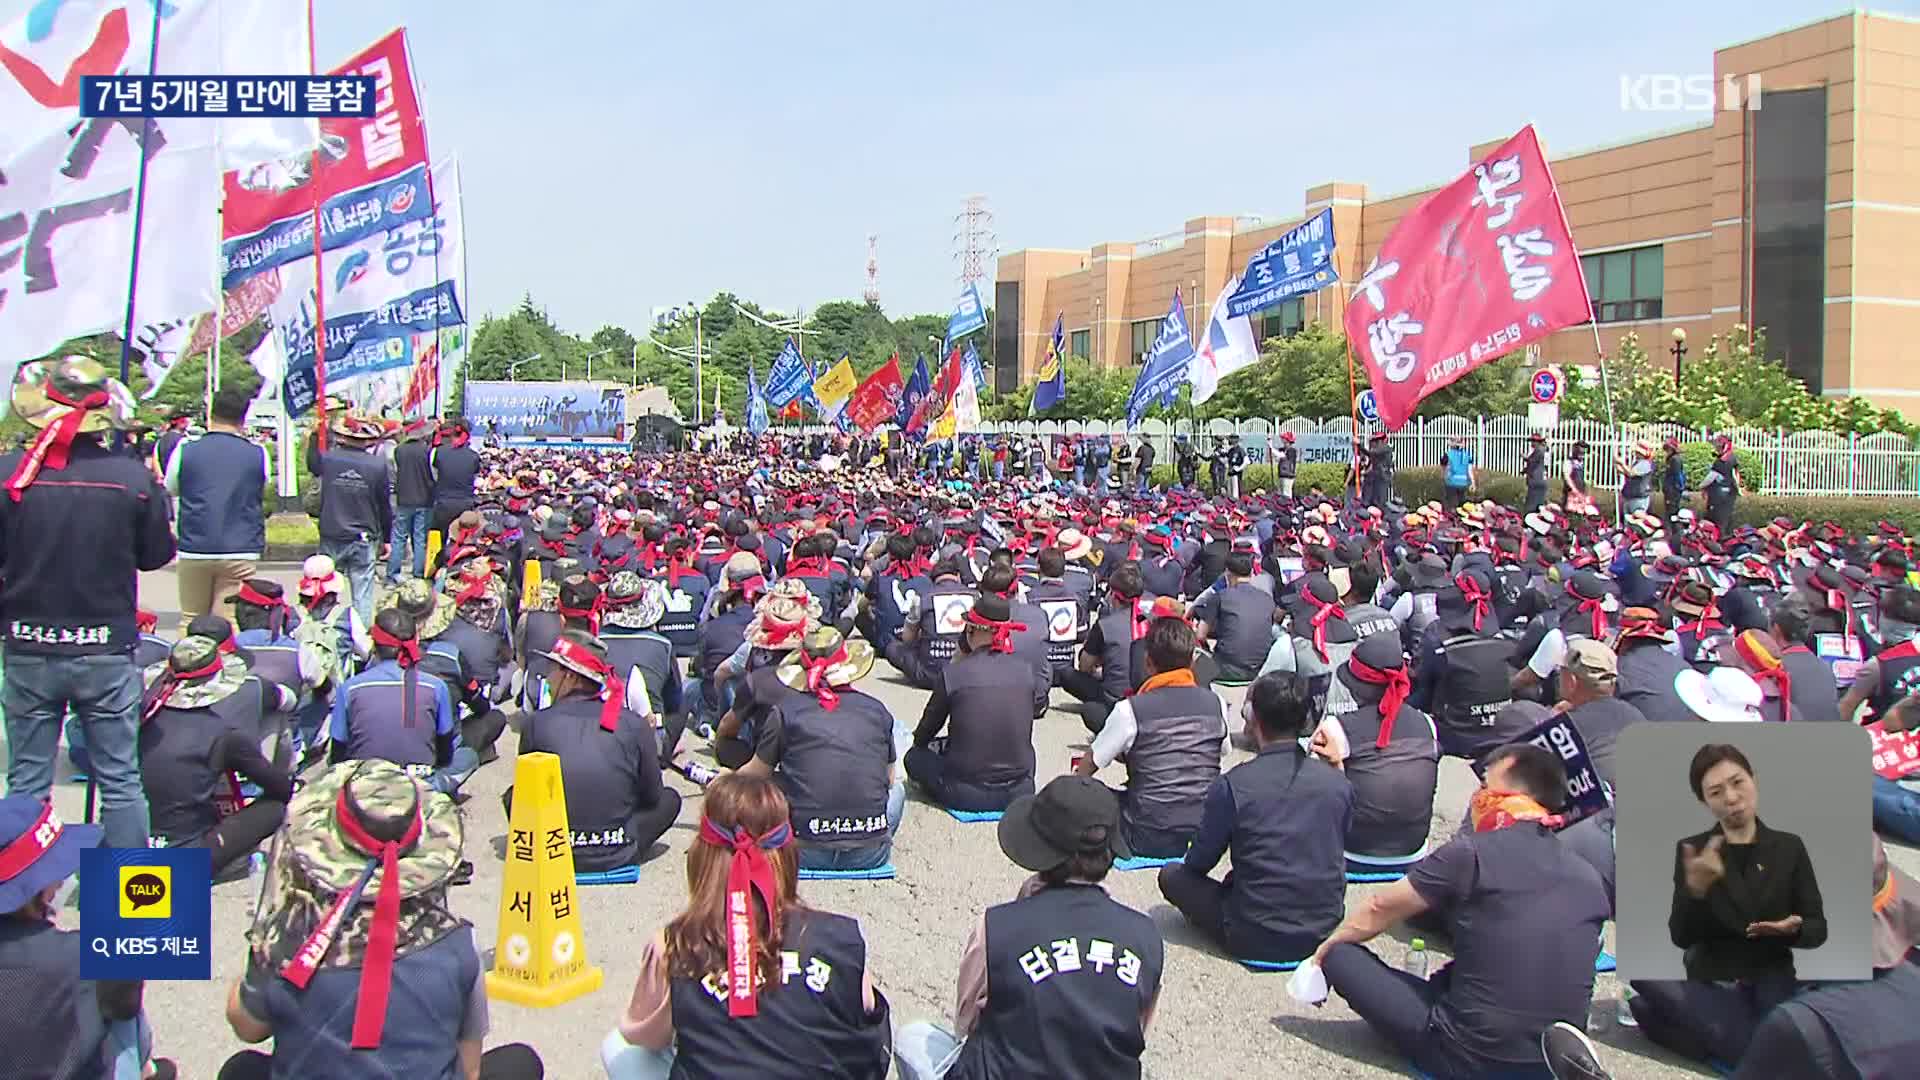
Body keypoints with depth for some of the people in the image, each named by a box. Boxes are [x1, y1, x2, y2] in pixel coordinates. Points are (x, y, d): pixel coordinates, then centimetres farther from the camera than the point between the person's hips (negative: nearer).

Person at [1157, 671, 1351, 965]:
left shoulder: (1232, 785, -19)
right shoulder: (1338, 783, -7)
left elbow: (1199, 863, -6)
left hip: (1257, 941, -5)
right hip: (1324, 932, 5)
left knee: (1172, 875, 13)